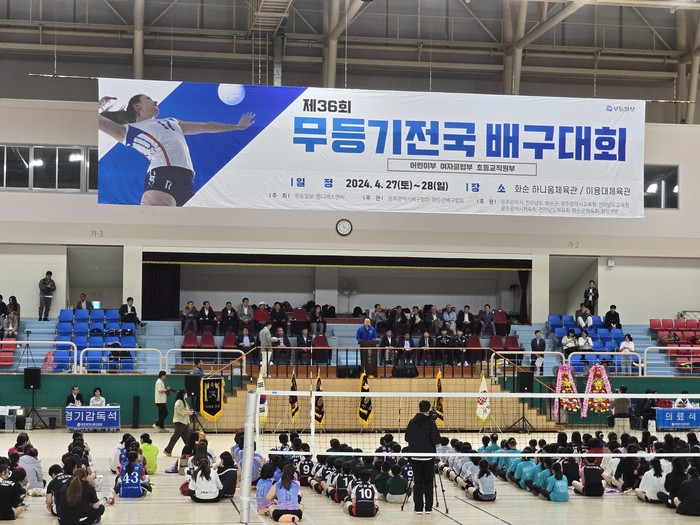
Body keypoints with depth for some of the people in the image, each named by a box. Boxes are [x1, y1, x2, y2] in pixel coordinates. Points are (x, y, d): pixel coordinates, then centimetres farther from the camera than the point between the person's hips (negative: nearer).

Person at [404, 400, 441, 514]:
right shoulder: (431, 422, -9)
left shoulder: (412, 422, 1)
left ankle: (418, 507, 2)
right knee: (428, 482, 7)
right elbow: (436, 440, -13)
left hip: (415, 456, 2)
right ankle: (428, 507, 5)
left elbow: (407, 438, 8)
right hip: (428, 456, -2)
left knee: (418, 482, 6)